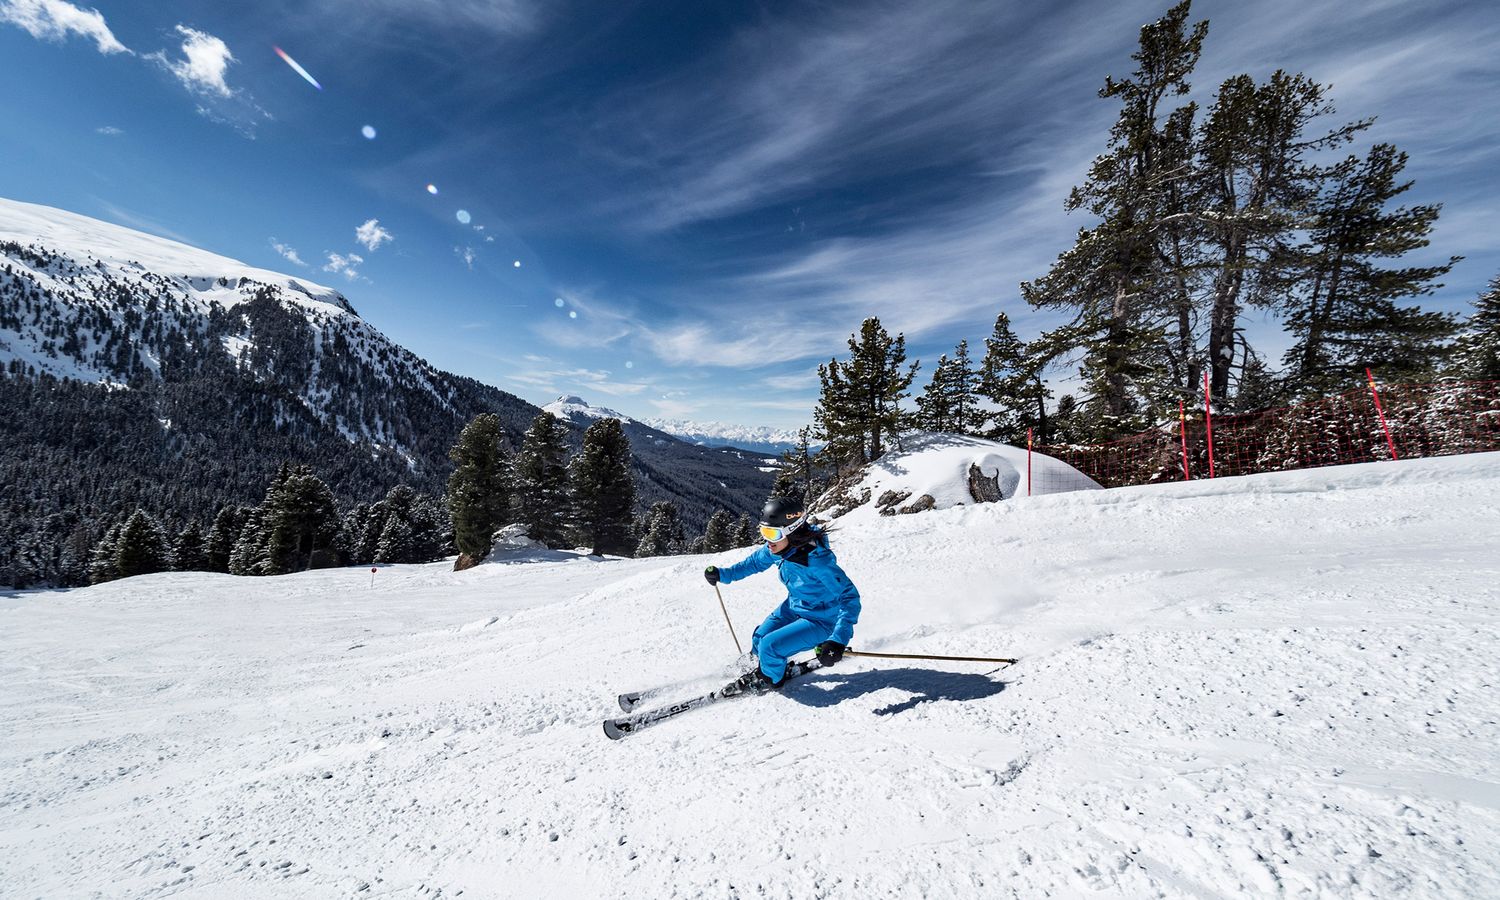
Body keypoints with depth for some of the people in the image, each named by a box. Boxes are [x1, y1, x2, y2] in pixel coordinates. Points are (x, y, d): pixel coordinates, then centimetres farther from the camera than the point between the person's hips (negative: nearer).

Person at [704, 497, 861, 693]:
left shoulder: (816, 560, -37)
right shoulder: (777, 548, -15)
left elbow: (850, 597, -34)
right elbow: (756, 561, 8)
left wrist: (838, 640, -44)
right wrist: (724, 574, 2)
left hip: (822, 621, -7)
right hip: (794, 607, 7)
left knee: (770, 646, -14)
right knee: (759, 640, 9)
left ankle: (771, 680, 19)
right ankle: (767, 669, 42)